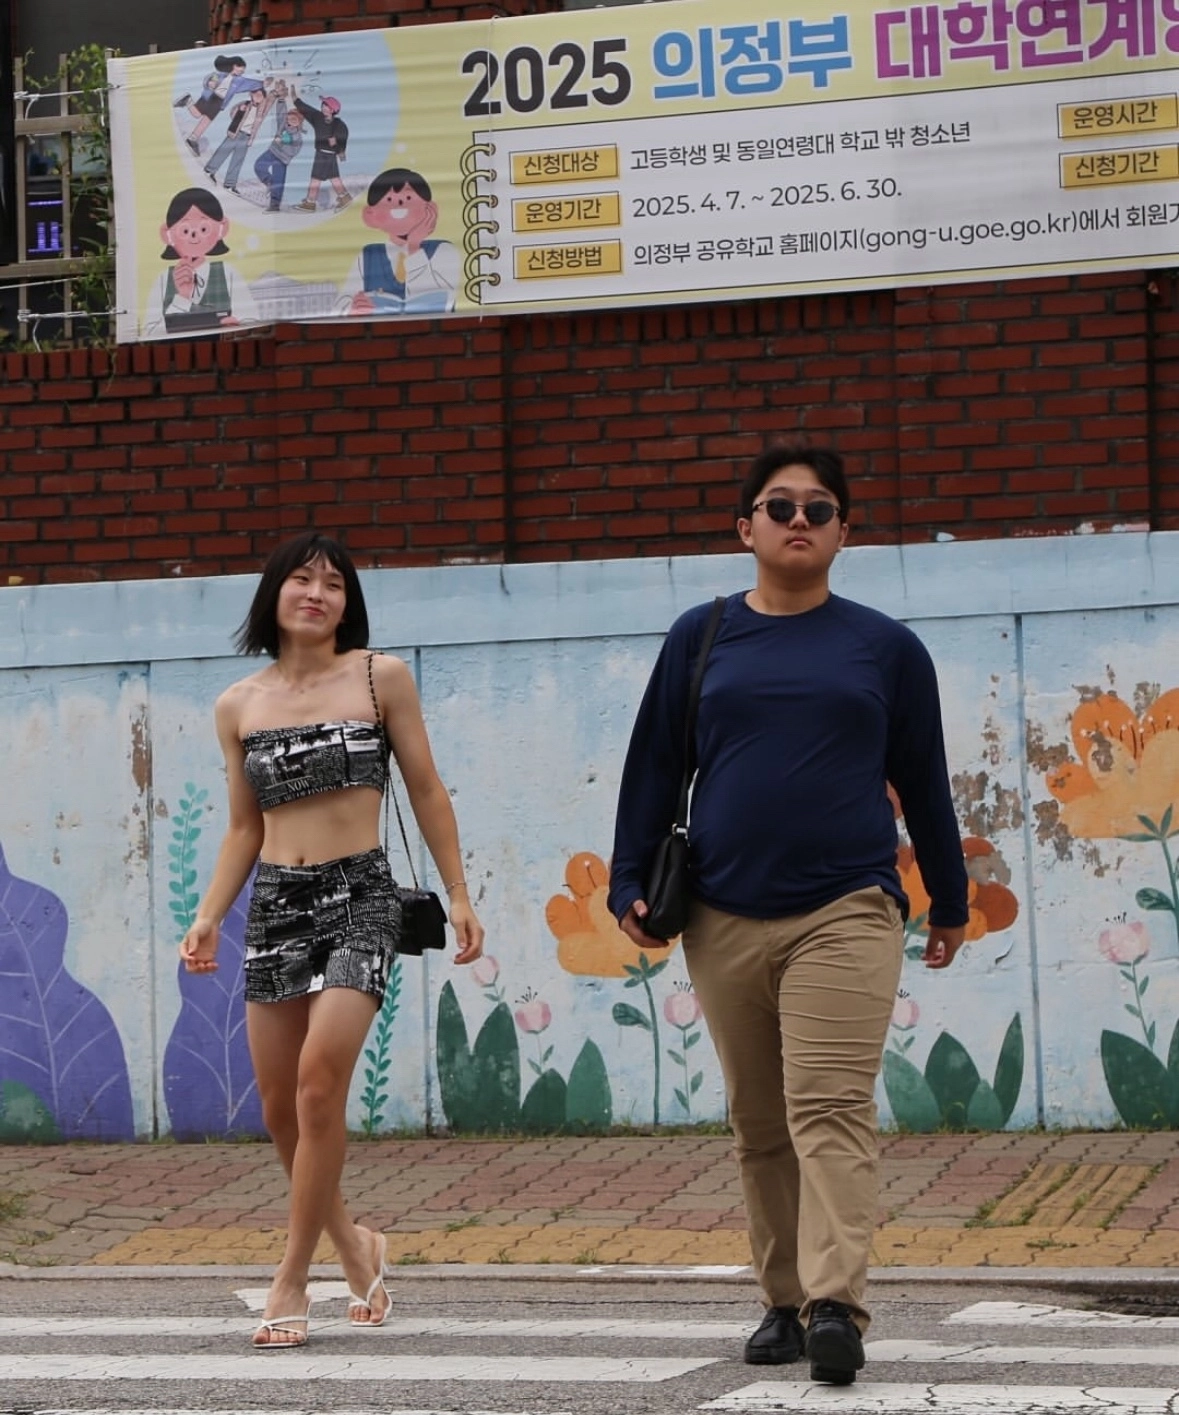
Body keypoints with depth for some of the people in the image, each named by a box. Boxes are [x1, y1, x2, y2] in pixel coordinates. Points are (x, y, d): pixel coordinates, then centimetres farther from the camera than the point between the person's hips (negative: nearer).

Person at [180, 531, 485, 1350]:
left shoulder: (381, 678, 2)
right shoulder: (239, 707, 9)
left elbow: (427, 793, 5)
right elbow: (245, 829, 14)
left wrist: (459, 896, 2)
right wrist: (209, 916, 1)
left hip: (360, 897, -4)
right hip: (276, 903, 4)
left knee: (320, 1082, -18)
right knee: (279, 1105, 4)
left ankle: (292, 1280, -10)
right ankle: (352, 1243, 28)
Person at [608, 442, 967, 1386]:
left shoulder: (885, 647, 7)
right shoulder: (702, 639, 9)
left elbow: (924, 780, 13)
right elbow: (654, 767, 12)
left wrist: (950, 902, 18)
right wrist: (631, 883, 6)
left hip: (845, 911, -2)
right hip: (725, 918, 2)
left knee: (831, 1107, -15)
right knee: (760, 1125, 7)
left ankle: (835, 1305, -24)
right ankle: (785, 1300, 15)